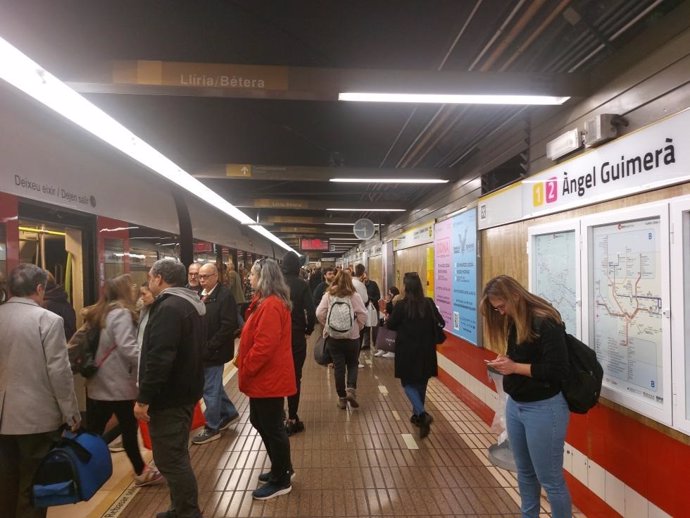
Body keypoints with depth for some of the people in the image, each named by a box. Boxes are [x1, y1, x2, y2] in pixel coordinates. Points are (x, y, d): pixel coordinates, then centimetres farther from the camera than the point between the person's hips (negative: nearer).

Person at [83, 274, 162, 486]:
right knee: (129, 429, 3)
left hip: (98, 383, 8)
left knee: (93, 431, 13)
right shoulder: (121, 313, -16)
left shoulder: (99, 313, 13)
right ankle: (141, 472, 15)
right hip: (118, 384, -8)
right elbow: (127, 347, -26)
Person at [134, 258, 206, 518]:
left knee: (170, 459, -1)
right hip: (184, 391, 11)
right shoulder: (190, 304, 11)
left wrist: (143, 398, -21)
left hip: (168, 397, -11)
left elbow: (159, 358, -27)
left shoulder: (169, 308, -21)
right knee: (177, 456, 20)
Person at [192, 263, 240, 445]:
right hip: (202, 351, 8)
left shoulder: (225, 296, -15)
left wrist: (209, 347, -20)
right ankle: (229, 412, 39)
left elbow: (229, 326, -21)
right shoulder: (200, 294, 8)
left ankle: (212, 428, 18)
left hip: (213, 352, -8)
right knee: (214, 386, 20)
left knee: (210, 390, 2)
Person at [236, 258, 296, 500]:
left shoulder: (270, 306, -23)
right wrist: (245, 365, 14)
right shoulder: (267, 302, 11)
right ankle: (282, 468, 36)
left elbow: (264, 346, -27)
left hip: (269, 377, -11)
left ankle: (281, 480, 21)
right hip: (266, 376, 11)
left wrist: (245, 371, -17)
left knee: (272, 428, 4)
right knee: (260, 422, 21)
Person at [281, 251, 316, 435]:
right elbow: (311, 312, -14)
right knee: (294, 377, 8)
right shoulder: (302, 285, -9)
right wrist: (308, 330, 3)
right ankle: (292, 419, 11)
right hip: (296, 336, -2)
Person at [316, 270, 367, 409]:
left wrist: (327, 325, 9)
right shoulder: (354, 295, -6)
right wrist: (358, 327, 6)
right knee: (352, 364, 15)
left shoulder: (328, 295, -2)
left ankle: (342, 398, 14)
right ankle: (351, 389, -6)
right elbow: (363, 315, -10)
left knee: (338, 366, 8)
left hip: (333, 336, 1)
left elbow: (319, 314, -7)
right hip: (352, 335, -1)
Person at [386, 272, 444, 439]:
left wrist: (387, 318, 17)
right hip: (426, 351, 4)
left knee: (408, 383, 7)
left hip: (407, 351, -4)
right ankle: (417, 415, 31)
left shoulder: (401, 305, -15)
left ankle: (422, 414, -13)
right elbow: (441, 323, 3)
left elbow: (391, 325, -4)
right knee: (421, 383, 19)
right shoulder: (429, 303, -5)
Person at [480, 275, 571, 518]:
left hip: (543, 409, -8)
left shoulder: (545, 322, -20)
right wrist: (505, 363, -1)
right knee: (525, 473, 21)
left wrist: (515, 367, -22)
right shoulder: (514, 322, 6)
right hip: (515, 405, 8)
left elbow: (557, 370, -24)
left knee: (550, 479, 6)